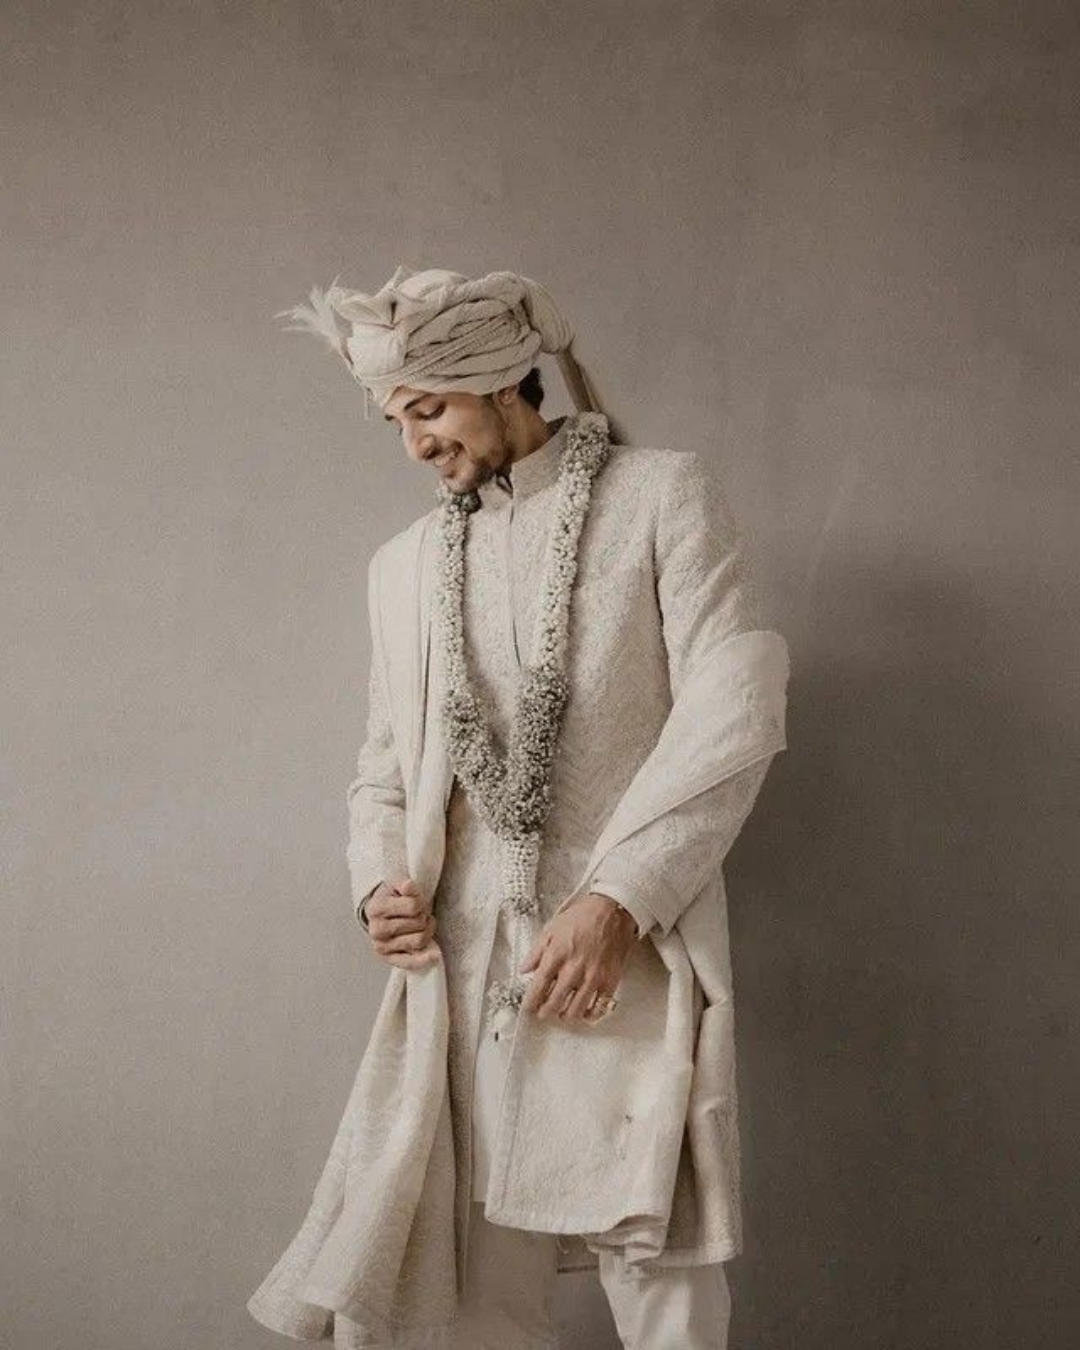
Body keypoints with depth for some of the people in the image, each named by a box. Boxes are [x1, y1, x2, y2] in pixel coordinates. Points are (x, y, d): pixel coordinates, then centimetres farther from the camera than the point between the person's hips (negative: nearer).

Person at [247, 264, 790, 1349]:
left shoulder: (663, 494, 3)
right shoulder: (404, 563, 17)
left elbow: (736, 711, -6)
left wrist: (618, 901, -14)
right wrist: (380, 883, 1)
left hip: (629, 960, -4)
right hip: (463, 969, 4)